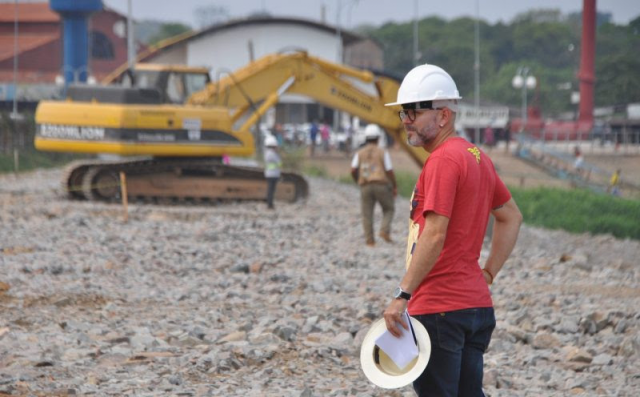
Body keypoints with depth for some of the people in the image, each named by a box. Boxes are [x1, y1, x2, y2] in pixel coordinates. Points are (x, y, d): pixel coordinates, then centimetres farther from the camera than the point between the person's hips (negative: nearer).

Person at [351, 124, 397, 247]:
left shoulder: (360, 153, 5)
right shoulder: (383, 153, -1)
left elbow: (353, 171, -3)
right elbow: (390, 172, -5)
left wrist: (358, 181, 17)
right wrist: (395, 187, 8)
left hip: (365, 187, 2)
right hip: (381, 185, -2)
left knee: (367, 214, 6)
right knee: (388, 209, 16)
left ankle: (369, 240, -2)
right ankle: (385, 231, -4)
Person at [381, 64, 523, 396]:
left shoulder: (443, 160, -14)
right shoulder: (477, 156, 15)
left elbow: (434, 236, -21)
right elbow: (511, 217, 25)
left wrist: (402, 295, -19)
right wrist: (488, 274, 21)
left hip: (440, 309, -10)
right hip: (476, 303, 10)